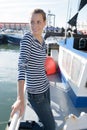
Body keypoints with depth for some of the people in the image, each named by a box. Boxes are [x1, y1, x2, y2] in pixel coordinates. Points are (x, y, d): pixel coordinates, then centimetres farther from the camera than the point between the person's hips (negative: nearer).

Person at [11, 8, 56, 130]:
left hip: (45, 87, 7)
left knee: (45, 119, 21)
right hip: (36, 92, -7)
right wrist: (20, 98, -39)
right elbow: (22, 65, -31)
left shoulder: (43, 41, 3)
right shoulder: (27, 38, -19)